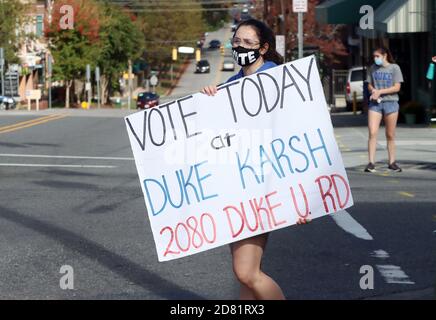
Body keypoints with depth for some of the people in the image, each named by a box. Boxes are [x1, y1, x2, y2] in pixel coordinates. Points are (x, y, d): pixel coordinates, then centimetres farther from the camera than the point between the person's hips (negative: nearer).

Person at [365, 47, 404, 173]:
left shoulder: (394, 68, 1)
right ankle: (371, 163, -12)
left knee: (390, 135, 4)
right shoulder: (373, 68, 11)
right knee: (372, 133, -11)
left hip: (391, 102, -2)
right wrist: (373, 91, -7)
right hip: (375, 103, 2)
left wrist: (380, 91, -12)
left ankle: (392, 162, 16)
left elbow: (397, 87, -5)